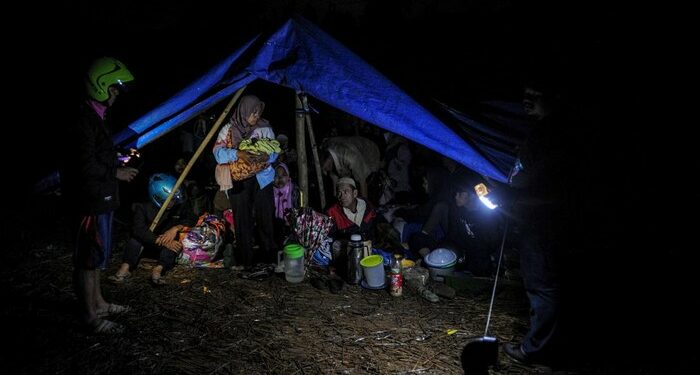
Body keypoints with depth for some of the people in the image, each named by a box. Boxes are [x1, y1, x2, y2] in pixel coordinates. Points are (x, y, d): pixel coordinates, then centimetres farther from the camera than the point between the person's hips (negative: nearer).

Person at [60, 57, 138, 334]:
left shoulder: (97, 116, 13)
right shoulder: (84, 120, -20)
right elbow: (85, 166, -24)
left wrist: (120, 159, 12)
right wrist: (117, 173, -15)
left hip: (100, 197, 11)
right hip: (90, 199, -11)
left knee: (96, 252, 20)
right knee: (89, 255, -2)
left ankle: (98, 302, 34)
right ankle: (91, 316, 8)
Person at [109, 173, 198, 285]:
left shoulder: (180, 204, -11)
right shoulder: (144, 207, -16)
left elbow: (192, 218, -17)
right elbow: (138, 229, -29)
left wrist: (176, 228, -35)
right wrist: (161, 241, -39)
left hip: (171, 243, 0)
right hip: (150, 242, 1)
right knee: (137, 235, -27)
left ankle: (159, 269, -47)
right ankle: (125, 267, -38)